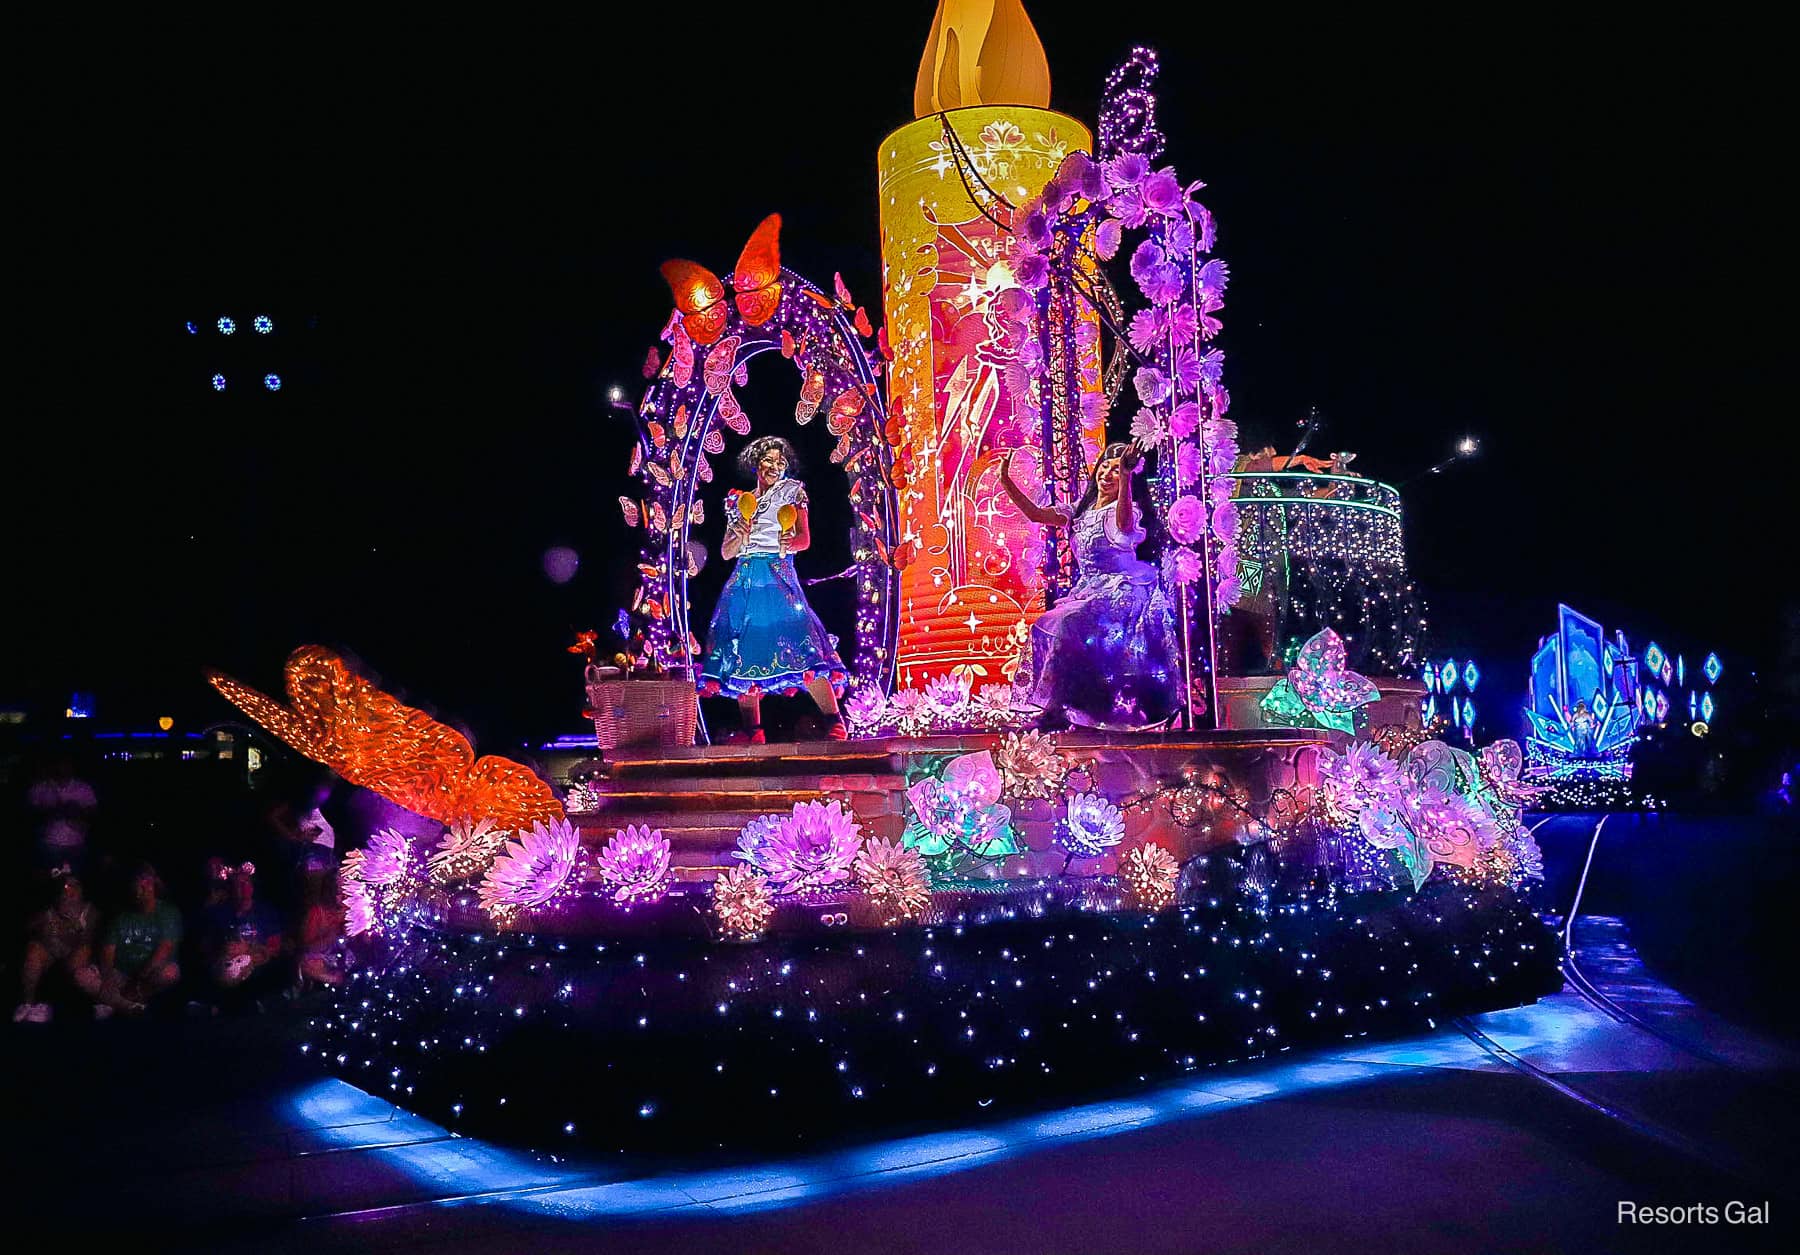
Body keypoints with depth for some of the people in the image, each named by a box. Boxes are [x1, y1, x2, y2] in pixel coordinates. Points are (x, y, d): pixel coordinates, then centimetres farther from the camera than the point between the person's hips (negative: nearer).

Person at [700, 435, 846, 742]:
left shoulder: (791, 491, 11)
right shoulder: (740, 503, 20)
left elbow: (805, 538, 0)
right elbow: (725, 552, 17)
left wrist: (788, 544, -23)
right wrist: (741, 537, -6)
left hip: (778, 578, -4)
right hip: (744, 583, 4)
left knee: (802, 645, -21)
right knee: (743, 657, -2)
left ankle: (835, 724, -23)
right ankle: (753, 734, 5)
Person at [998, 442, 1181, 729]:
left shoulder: (1126, 509, -10)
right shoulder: (1082, 510, 10)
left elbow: (1124, 524, -37)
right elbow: (1036, 514, 3)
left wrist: (1126, 476, -51)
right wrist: (1005, 479, -6)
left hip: (1121, 594, -8)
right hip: (1089, 592, 8)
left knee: (1068, 626, -25)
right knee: (1045, 630, -5)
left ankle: (1058, 708, -18)